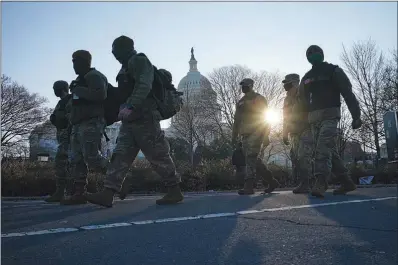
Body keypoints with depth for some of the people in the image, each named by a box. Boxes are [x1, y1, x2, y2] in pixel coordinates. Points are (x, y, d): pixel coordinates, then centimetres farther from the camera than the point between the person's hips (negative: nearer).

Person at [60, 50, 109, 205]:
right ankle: (79, 194, 5)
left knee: (92, 157, -19)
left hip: (91, 123, -10)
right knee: (77, 160, 3)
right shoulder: (80, 80, 27)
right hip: (78, 124, 10)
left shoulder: (94, 76, -2)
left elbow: (100, 95, -21)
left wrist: (77, 90, -13)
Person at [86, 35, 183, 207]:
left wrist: (130, 107, -30)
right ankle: (108, 194, -3)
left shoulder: (138, 60, -6)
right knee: (120, 155, 0)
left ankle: (175, 191, 3)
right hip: (131, 120, 10)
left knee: (158, 155, -6)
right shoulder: (128, 66, 25)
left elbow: (144, 86, -22)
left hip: (144, 118, -10)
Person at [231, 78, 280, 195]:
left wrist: (266, 136, -14)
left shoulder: (259, 99, 0)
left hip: (255, 134, -7)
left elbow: (266, 118, -6)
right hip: (245, 135, 7)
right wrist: (234, 137, 17)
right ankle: (271, 181, 19)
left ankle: (248, 186, -12)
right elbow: (236, 121, 22)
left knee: (251, 159, -13)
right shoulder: (240, 102, 20)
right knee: (255, 160, 7)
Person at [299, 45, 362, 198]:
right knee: (330, 150, 7)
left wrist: (356, 116, -9)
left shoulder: (333, 71, 3)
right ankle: (347, 182, 17)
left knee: (323, 147, -22)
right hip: (314, 118, 6)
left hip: (330, 115, -6)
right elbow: (303, 100, 21)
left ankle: (320, 184, -31)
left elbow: (348, 93, -2)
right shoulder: (306, 77, 19)